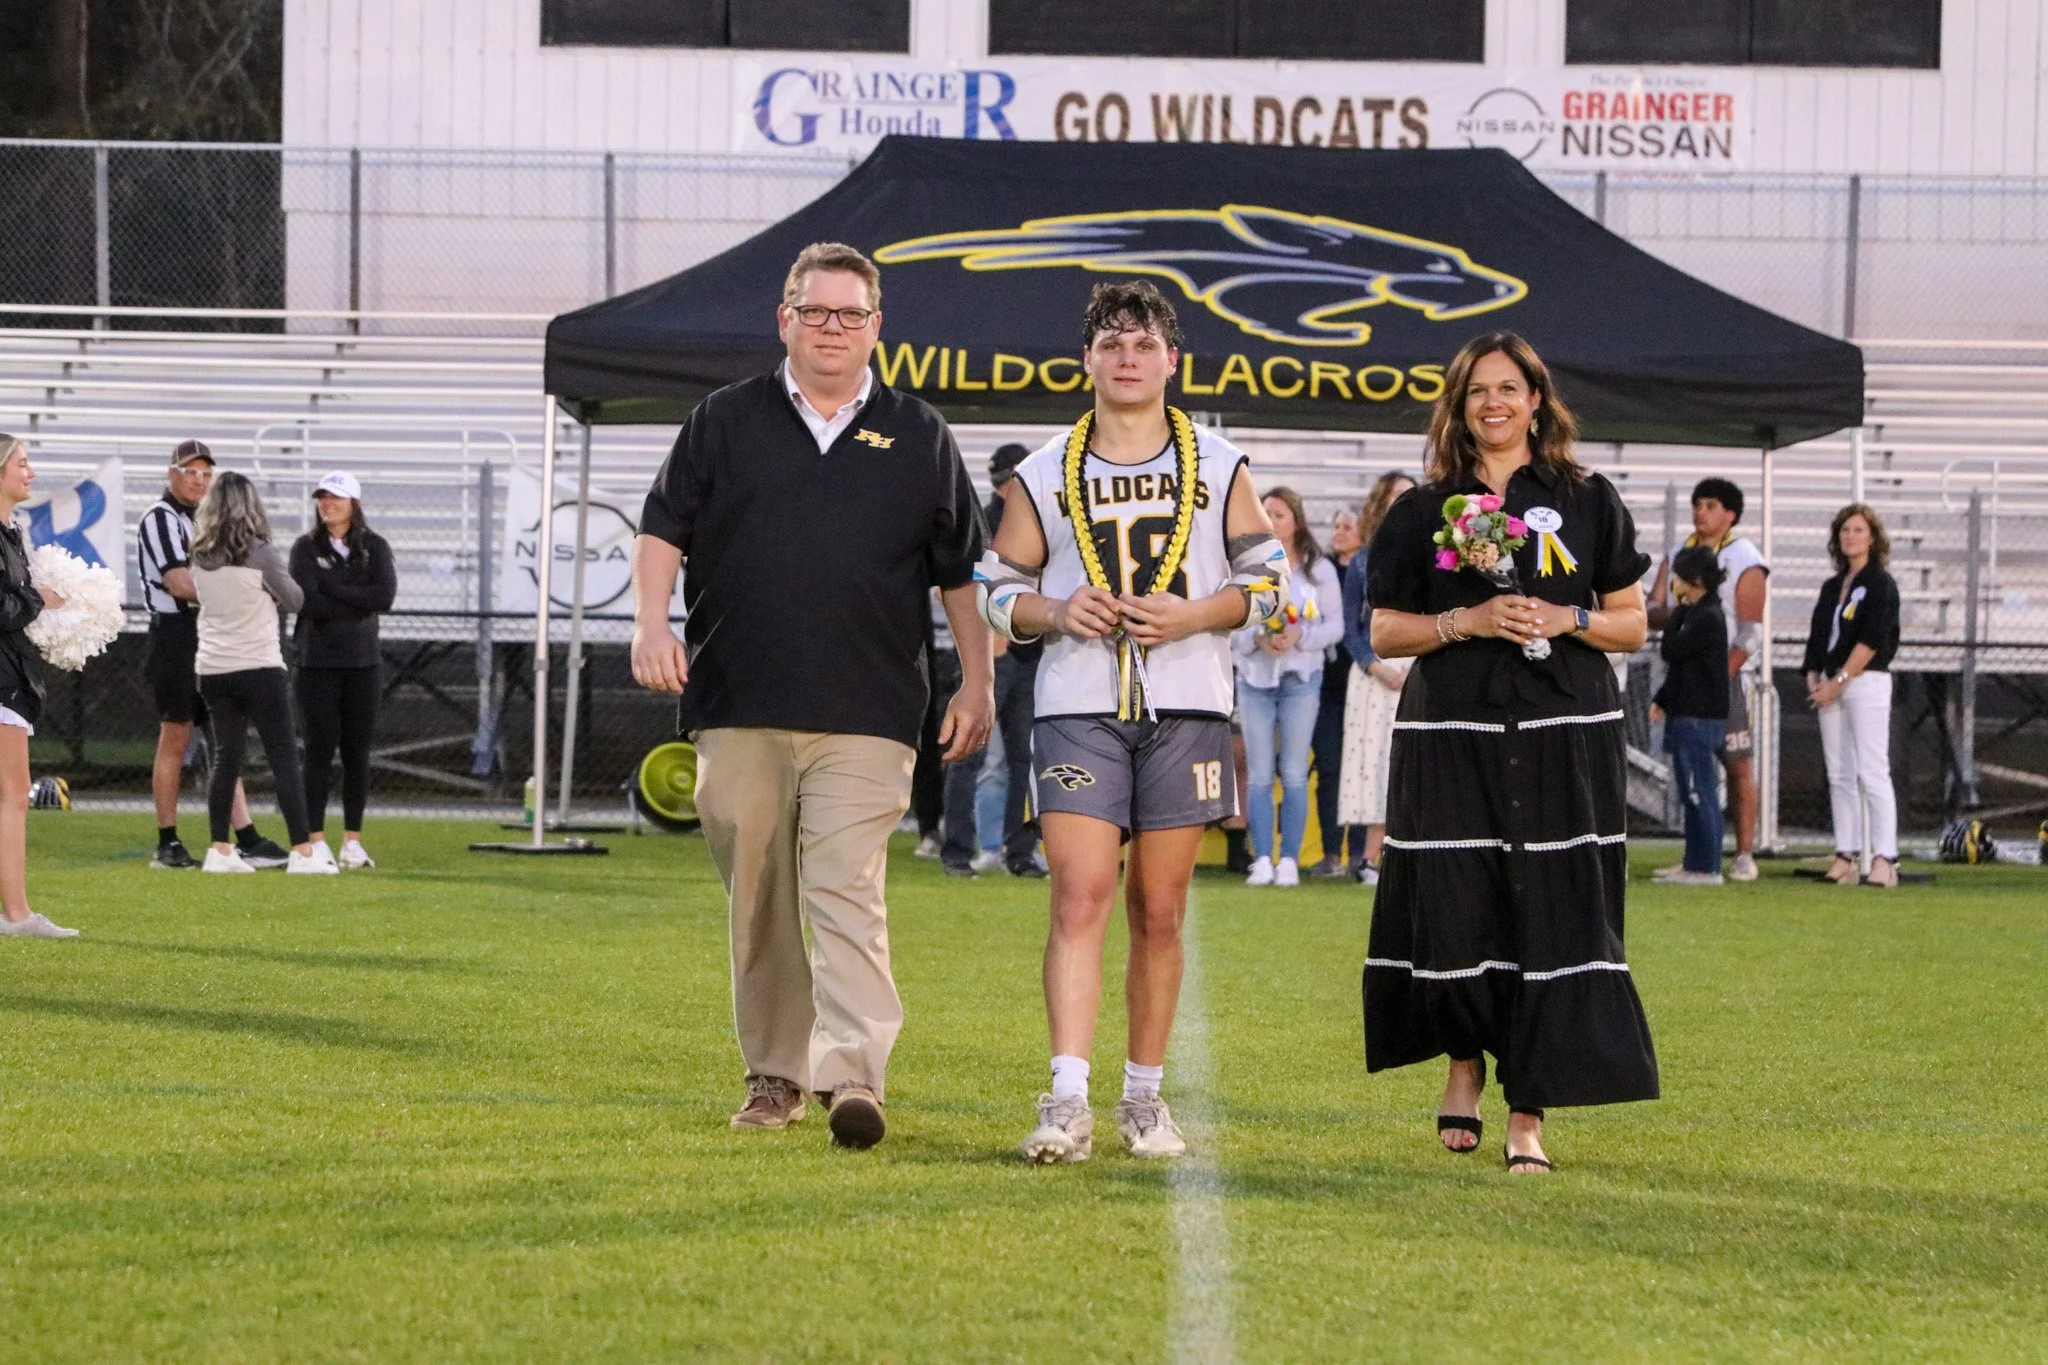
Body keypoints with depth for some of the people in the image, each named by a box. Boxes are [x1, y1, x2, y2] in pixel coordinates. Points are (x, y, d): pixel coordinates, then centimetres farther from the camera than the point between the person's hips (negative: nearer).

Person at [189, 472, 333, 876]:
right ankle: (302, 852, -5)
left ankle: (220, 851, 9)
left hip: (213, 671, 5)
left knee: (226, 758, 12)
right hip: (259, 668, -5)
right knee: (284, 759, -2)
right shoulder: (261, 554, -12)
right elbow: (294, 601, -1)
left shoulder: (200, 557, 2)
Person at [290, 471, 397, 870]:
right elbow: (307, 603, -13)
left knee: (357, 751, 3)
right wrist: (357, 603, -11)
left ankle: (353, 841, 9)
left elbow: (385, 597, -10)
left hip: (361, 662, 2)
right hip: (318, 662, -2)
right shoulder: (306, 548, 1)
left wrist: (332, 588, -11)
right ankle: (316, 841, -1)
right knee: (320, 749, -4)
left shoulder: (375, 548, 6)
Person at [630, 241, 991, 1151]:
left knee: (846, 893, -14)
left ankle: (853, 1076, -22)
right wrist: (651, 624, -5)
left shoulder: (917, 437, 11)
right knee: (756, 904, 5)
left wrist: (978, 684, 9)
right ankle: (774, 1073, 16)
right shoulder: (725, 422, 11)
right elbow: (664, 528, 11)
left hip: (865, 717, -2)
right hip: (738, 708, 2)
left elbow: (962, 571, 15)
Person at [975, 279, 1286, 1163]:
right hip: (1078, 708, -1)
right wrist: (1055, 611, -9)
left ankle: (1144, 1098, 16)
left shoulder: (1217, 467, 8)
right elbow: (998, 591, 12)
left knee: (1159, 912, 5)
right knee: (1079, 899, -13)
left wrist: (1194, 615, -9)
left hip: (1186, 708, 1)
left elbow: (1267, 578, 9)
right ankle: (1067, 1101, -20)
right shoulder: (1044, 477, 8)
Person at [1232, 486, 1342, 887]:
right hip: (1255, 676, 1)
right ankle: (1262, 859, -2)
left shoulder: (1319, 569, 4)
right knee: (1259, 775, -2)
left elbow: (1335, 625, 3)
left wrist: (1300, 636, -14)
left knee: (1294, 774, -2)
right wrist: (1256, 639, -16)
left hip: (1301, 677, -1)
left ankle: (1289, 860, 1)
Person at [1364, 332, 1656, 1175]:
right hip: (1451, 735, 0)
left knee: (1549, 917, -6)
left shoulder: (1588, 503, 10)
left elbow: (1633, 625, 11)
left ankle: (1527, 1117, -3)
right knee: (1452, 912, -6)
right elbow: (1385, 633, 7)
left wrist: (1566, 619, -8)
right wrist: (1466, 621, -9)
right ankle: (1465, 1061, 23)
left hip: (1563, 736, 0)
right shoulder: (1424, 511, 9)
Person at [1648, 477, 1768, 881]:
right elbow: (1652, 610, 9)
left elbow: (1749, 633, -11)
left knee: (1737, 765, -6)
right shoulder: (1677, 556, 13)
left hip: (1730, 673, -6)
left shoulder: (1745, 563, -6)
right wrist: (1669, 615, -15)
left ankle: (1744, 855, -5)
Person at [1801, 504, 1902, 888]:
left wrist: (1838, 681, -15)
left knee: (1872, 773, -13)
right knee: (1839, 775, 5)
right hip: (1831, 686, 8)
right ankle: (1845, 857, 6)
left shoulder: (1880, 584, -4)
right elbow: (1817, 637, 19)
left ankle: (1884, 860, -16)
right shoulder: (1832, 588, 18)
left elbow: (1871, 640, -12)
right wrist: (1813, 677, 2)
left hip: (1866, 681, -8)